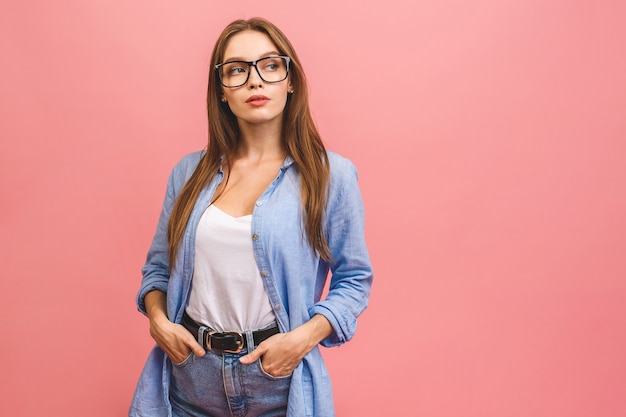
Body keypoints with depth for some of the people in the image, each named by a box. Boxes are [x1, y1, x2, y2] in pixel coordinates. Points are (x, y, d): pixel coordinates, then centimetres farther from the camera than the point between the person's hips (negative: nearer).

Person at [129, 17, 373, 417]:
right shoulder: (190, 172, 3)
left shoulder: (331, 175, -6)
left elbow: (353, 279, -2)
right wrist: (158, 319, -6)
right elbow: (158, 266, 12)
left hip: (279, 381, -2)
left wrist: (306, 336, -16)